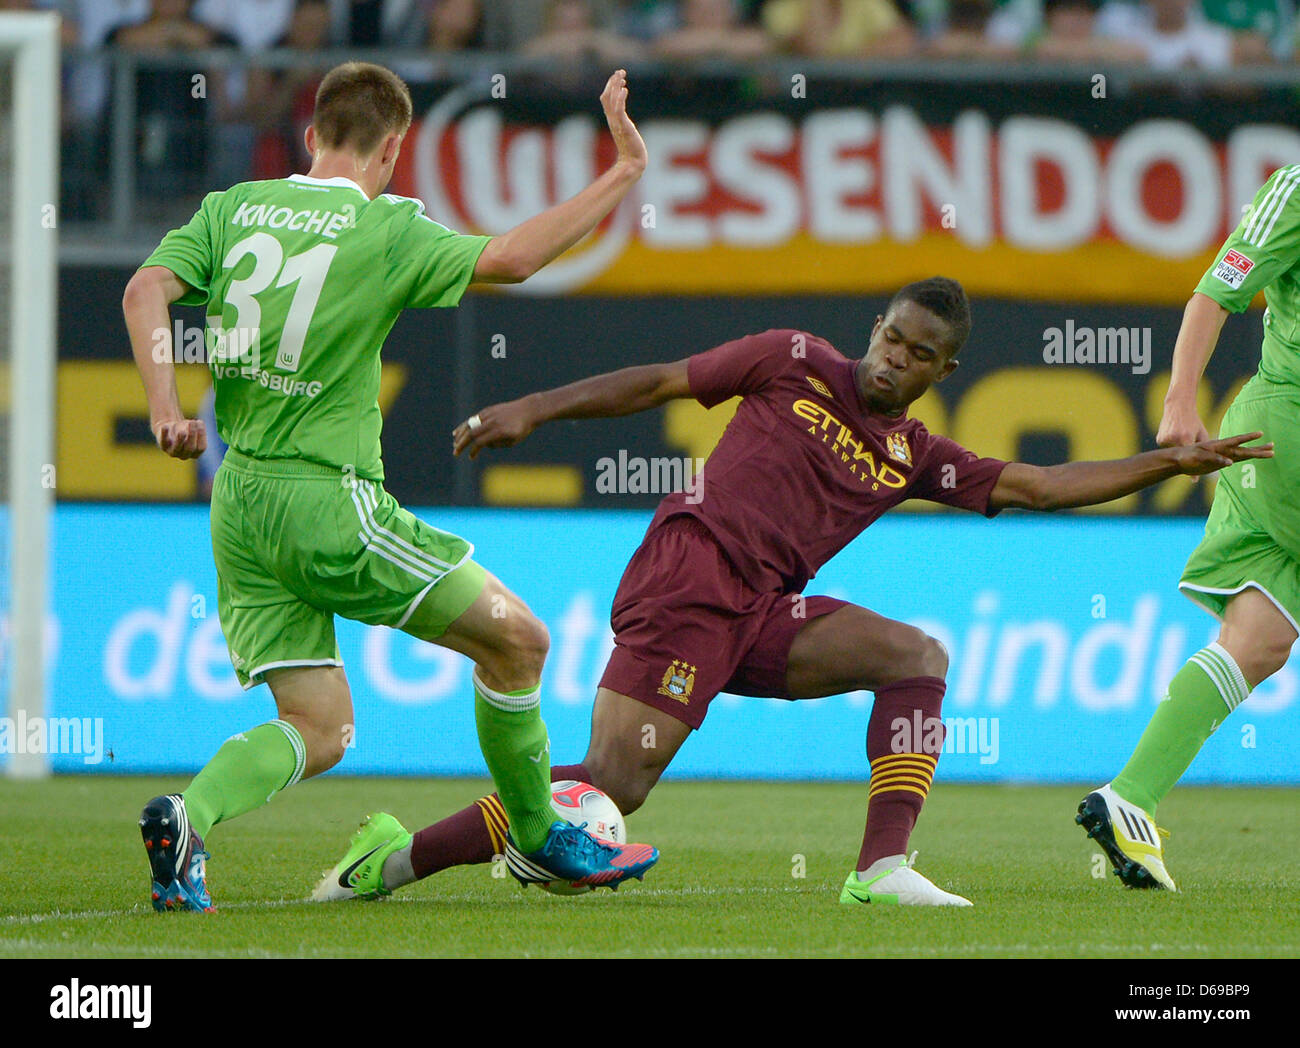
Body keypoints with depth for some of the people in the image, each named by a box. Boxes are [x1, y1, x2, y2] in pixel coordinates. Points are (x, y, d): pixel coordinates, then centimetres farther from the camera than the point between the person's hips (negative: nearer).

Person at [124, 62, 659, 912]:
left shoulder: (235, 208, 10)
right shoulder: (385, 229, -6)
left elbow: (147, 289, -3)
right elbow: (510, 260, -16)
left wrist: (167, 411, -7)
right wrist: (624, 174, -10)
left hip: (240, 502, 7)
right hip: (328, 502, -7)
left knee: (320, 730, 11)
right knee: (515, 637, 9)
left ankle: (190, 814, -14)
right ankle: (538, 840, 20)